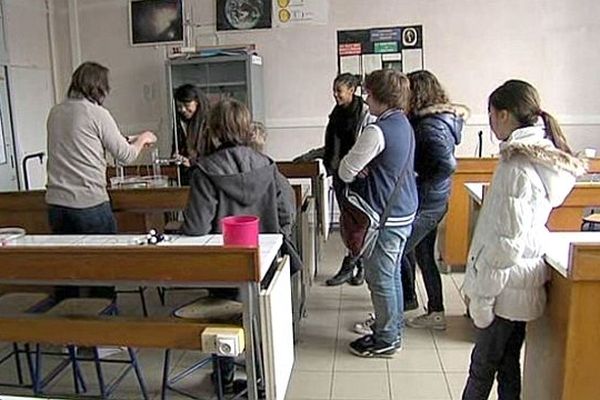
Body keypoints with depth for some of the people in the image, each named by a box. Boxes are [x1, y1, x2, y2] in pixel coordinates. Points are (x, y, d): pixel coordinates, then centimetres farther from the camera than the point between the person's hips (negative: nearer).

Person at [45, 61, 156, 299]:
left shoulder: (55, 113, 11)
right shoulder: (97, 113, -9)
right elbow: (126, 156, -4)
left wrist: (126, 141, 27)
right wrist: (142, 139, 16)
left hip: (56, 203, 6)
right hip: (89, 204, -6)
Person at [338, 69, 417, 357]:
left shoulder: (378, 131, -22)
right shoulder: (404, 124, 9)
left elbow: (345, 171, -18)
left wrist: (357, 173, 4)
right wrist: (364, 171, -5)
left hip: (384, 217, -10)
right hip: (405, 212, 10)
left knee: (380, 279, 4)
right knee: (392, 274, 21)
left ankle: (385, 340, 19)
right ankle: (393, 329, 36)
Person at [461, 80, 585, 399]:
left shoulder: (517, 167, -20)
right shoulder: (545, 155, 8)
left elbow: (508, 240, -23)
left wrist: (482, 295, -16)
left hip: (507, 286, -9)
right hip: (520, 283, 9)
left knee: (482, 367, 5)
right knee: (507, 365, 20)